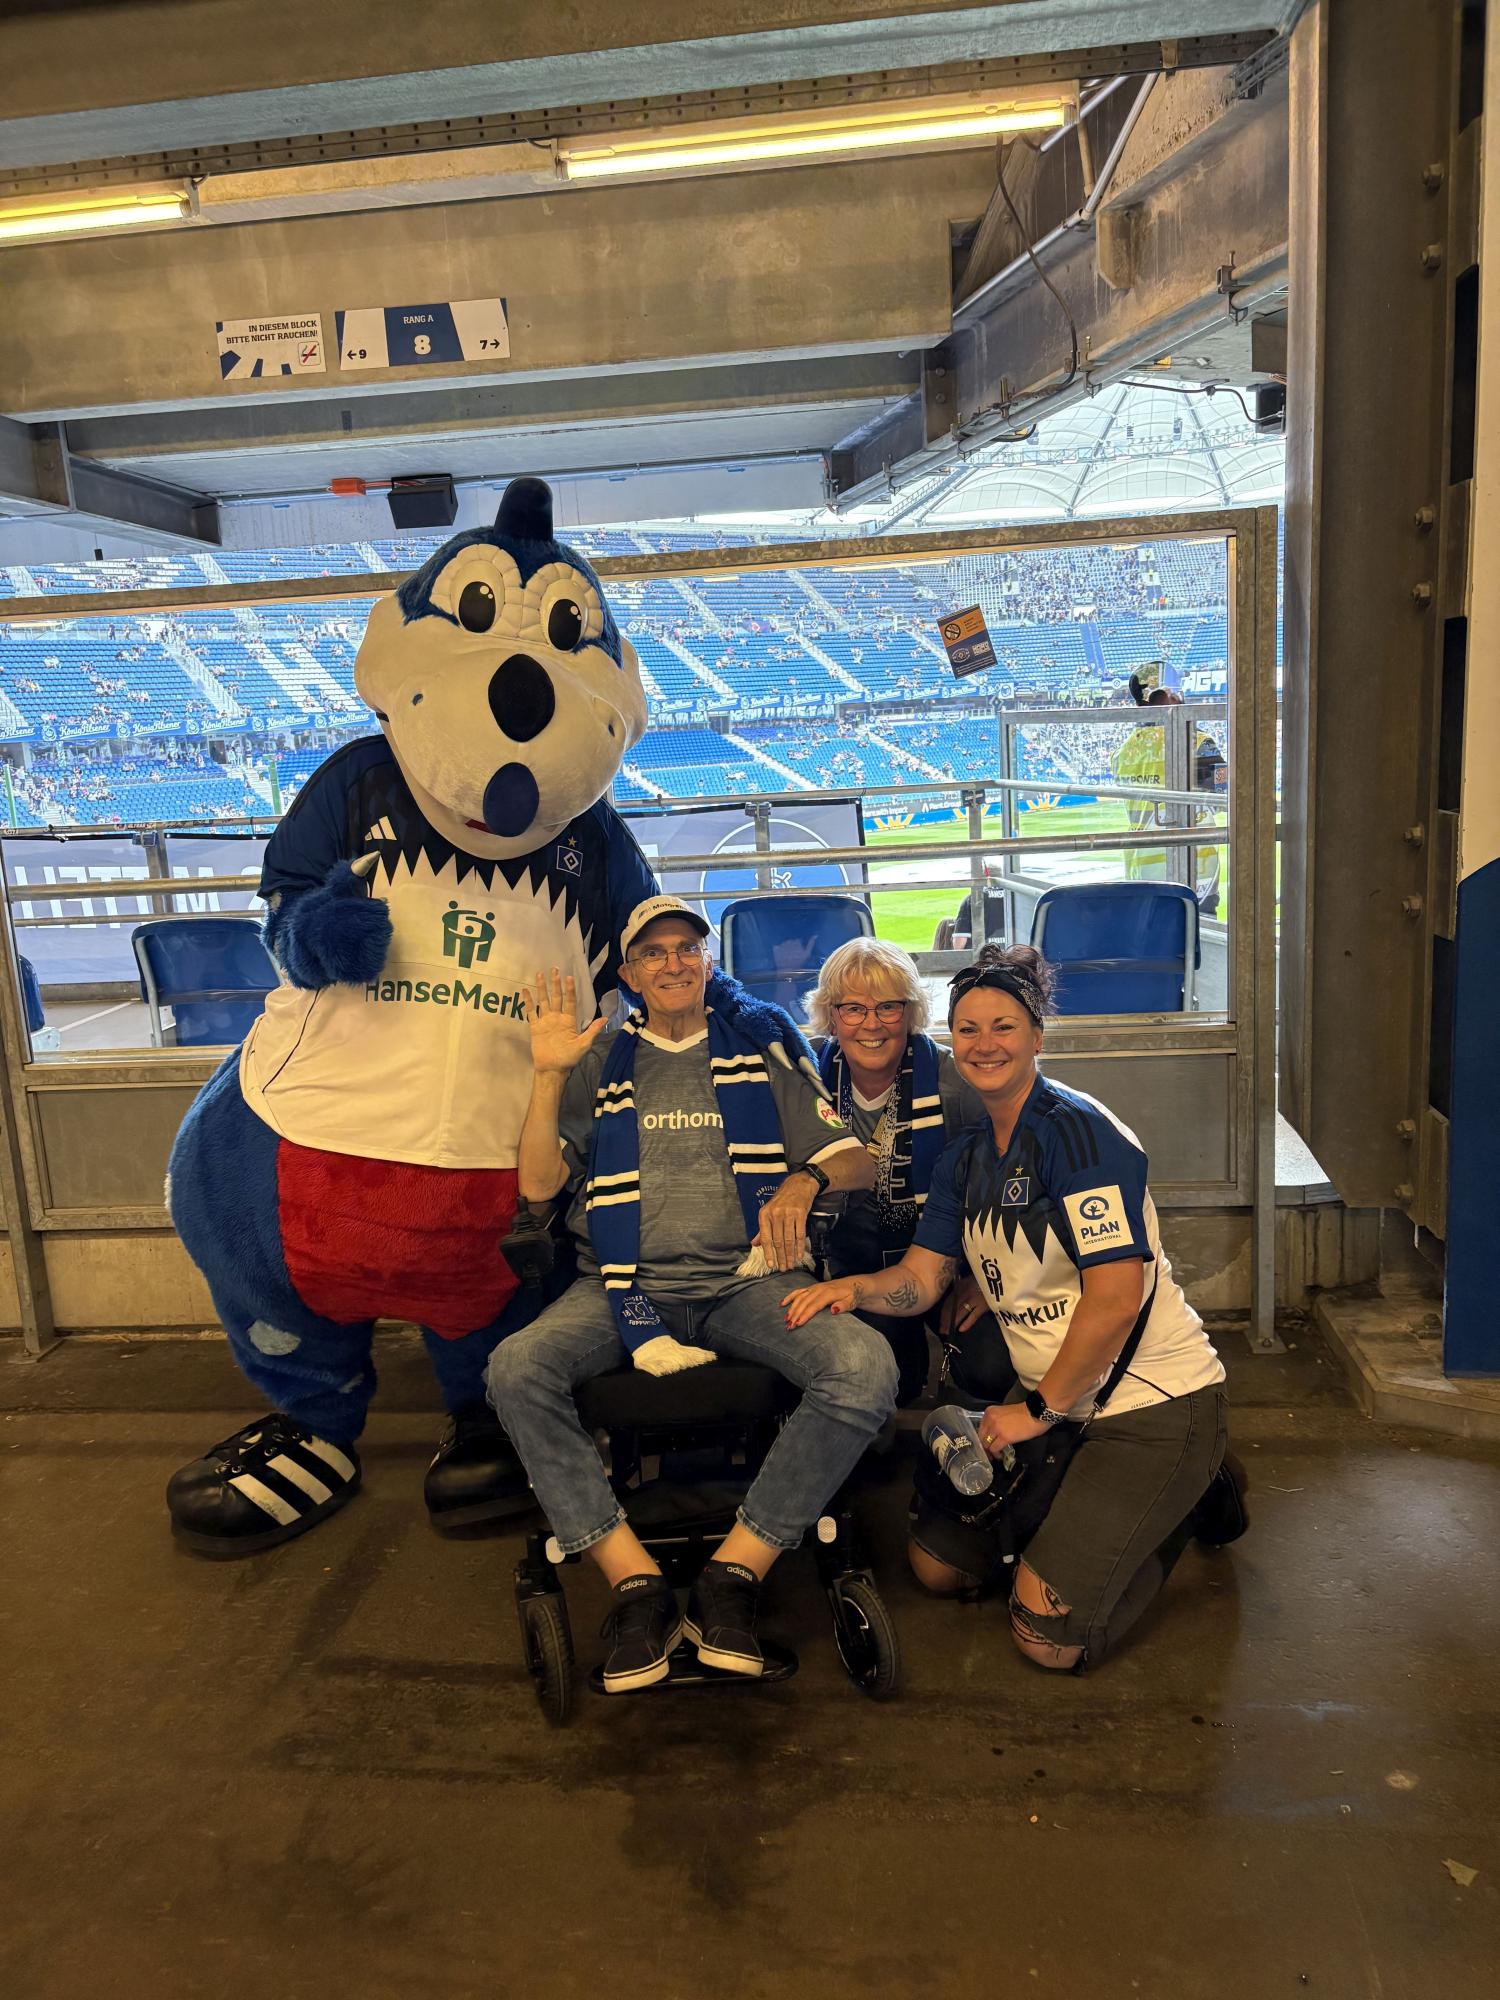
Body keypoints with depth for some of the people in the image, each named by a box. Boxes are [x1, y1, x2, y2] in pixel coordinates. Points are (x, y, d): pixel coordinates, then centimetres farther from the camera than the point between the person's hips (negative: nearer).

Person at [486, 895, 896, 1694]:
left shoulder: (762, 1043, 15)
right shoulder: (601, 1061, 16)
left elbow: (855, 1159, 11)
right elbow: (537, 1185, 7)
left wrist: (804, 1178, -12)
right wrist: (548, 1076, -4)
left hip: (748, 1279, 0)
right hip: (627, 1285, 1)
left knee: (866, 1366, -29)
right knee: (515, 1368, -28)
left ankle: (734, 1573, -17)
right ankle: (636, 1582, -19)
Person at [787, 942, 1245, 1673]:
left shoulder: (1079, 1132, -18)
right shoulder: (966, 1157, 8)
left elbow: (1115, 1298, -23)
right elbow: (920, 1277, 3)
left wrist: (1039, 1409, -15)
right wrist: (855, 1288, -18)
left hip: (1151, 1400, -8)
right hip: (1053, 1400, 8)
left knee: (1047, 1636, -12)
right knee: (937, 1562, 12)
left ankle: (1185, 1502, 10)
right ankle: (1097, 1509, 26)